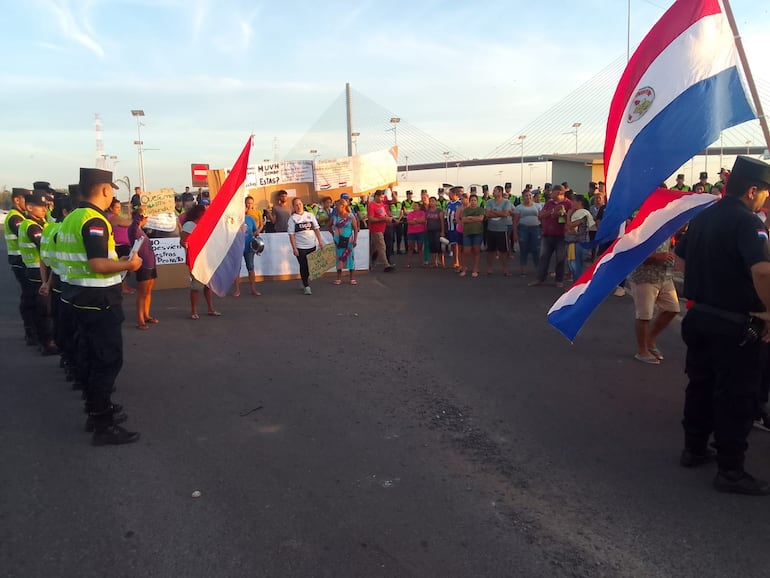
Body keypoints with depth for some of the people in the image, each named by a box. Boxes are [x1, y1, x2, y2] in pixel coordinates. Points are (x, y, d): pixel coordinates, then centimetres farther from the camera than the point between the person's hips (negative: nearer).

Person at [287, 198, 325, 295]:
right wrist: (294, 248, -11)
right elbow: (291, 234, -5)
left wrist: (320, 241, 0)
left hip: (312, 246, 3)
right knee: (303, 266, -2)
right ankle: (306, 286, 6)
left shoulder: (310, 215, 7)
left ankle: (305, 282, 31)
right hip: (300, 247, -3)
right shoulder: (292, 218, -1)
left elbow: (316, 228, 8)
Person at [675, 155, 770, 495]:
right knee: (736, 397, 2)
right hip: (735, 325, -8)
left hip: (699, 315, 8)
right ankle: (730, 470, 11)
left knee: (700, 384, 18)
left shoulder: (703, 217, 7)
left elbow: (681, 254, 20)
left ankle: (694, 449, 31)